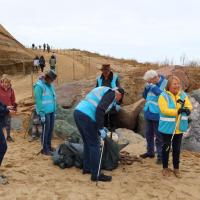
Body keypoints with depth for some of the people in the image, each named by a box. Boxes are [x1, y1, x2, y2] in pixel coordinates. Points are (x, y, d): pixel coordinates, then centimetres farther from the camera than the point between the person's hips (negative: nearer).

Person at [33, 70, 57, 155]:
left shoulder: (50, 85, 11)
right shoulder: (39, 86, -13)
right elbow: (38, 101, -16)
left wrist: (54, 111, 14)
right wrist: (42, 114, -17)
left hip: (51, 111, 7)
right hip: (45, 112, -7)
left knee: (51, 129, 12)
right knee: (46, 130, -1)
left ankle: (49, 146, 24)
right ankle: (45, 149, 10)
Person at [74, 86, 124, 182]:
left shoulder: (103, 90, 27)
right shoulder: (111, 93, -1)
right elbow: (100, 109, -17)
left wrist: (100, 126, 33)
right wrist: (100, 128, -13)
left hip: (78, 112, 9)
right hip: (86, 117, -9)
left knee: (87, 143, 22)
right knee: (94, 145, 0)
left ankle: (87, 168, 33)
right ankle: (96, 175, 7)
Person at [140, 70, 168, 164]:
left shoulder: (165, 84, -13)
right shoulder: (151, 84, 6)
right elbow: (145, 96, 13)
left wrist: (154, 87, -25)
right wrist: (146, 88, -7)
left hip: (158, 115, -7)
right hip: (149, 113, 7)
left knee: (159, 136, 0)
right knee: (148, 134, 18)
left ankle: (160, 156, 10)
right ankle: (150, 152, 34)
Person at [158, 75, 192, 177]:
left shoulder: (183, 95, 5)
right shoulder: (164, 96, -12)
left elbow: (189, 105, -1)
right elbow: (164, 110, -23)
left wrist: (187, 109, -25)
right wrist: (177, 111, -32)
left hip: (179, 128, 4)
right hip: (167, 127, -4)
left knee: (177, 148, 13)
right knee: (166, 147, 9)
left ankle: (176, 168, 28)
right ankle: (165, 168, 25)